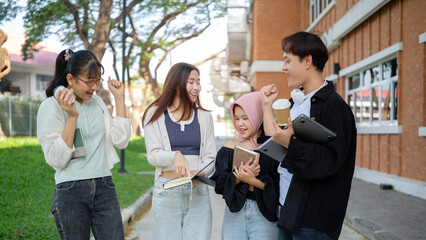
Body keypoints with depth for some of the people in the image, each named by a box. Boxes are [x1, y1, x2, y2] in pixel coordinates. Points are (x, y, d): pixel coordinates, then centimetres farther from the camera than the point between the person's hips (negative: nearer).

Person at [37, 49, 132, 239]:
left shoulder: (97, 102, 12)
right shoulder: (51, 106, -5)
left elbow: (121, 140, 7)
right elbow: (56, 159, -11)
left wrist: (119, 99, 5)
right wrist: (72, 116, -19)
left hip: (104, 188, 4)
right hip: (71, 192, -4)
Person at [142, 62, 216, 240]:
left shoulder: (204, 117, 11)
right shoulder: (155, 114, 5)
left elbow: (211, 158, 7)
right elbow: (152, 155, -3)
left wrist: (201, 173, -15)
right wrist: (175, 156, -23)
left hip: (198, 191, 2)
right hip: (166, 191, -1)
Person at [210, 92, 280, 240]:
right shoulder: (230, 147, 7)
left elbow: (279, 187, -8)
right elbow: (219, 183, 0)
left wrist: (253, 181, -20)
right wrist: (239, 176, -16)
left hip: (264, 215, -2)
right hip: (234, 213, 2)